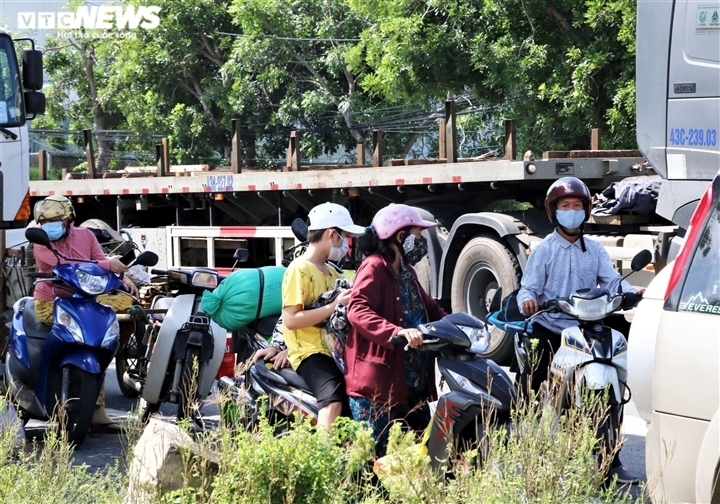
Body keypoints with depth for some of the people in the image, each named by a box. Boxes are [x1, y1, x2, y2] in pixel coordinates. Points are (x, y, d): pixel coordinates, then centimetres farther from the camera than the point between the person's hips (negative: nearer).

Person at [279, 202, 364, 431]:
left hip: (334, 349, 9)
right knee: (334, 400, -32)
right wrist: (334, 306, -22)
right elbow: (291, 319, -18)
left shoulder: (331, 272, 21)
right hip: (310, 352, -9)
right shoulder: (299, 269, -8)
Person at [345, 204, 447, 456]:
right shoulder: (374, 267, -10)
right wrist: (398, 332, -38)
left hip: (413, 384, 9)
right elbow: (358, 311, -25)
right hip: (377, 384, -9)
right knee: (374, 454, -7)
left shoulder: (406, 273, 20)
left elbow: (430, 308, 28)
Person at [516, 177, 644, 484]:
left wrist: (633, 293, -20)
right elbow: (529, 287, -5)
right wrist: (527, 300, -29)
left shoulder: (595, 250, 13)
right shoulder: (544, 250, 3)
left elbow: (611, 281, 0)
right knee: (532, 387, -6)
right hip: (550, 332, -3)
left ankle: (611, 461, 8)